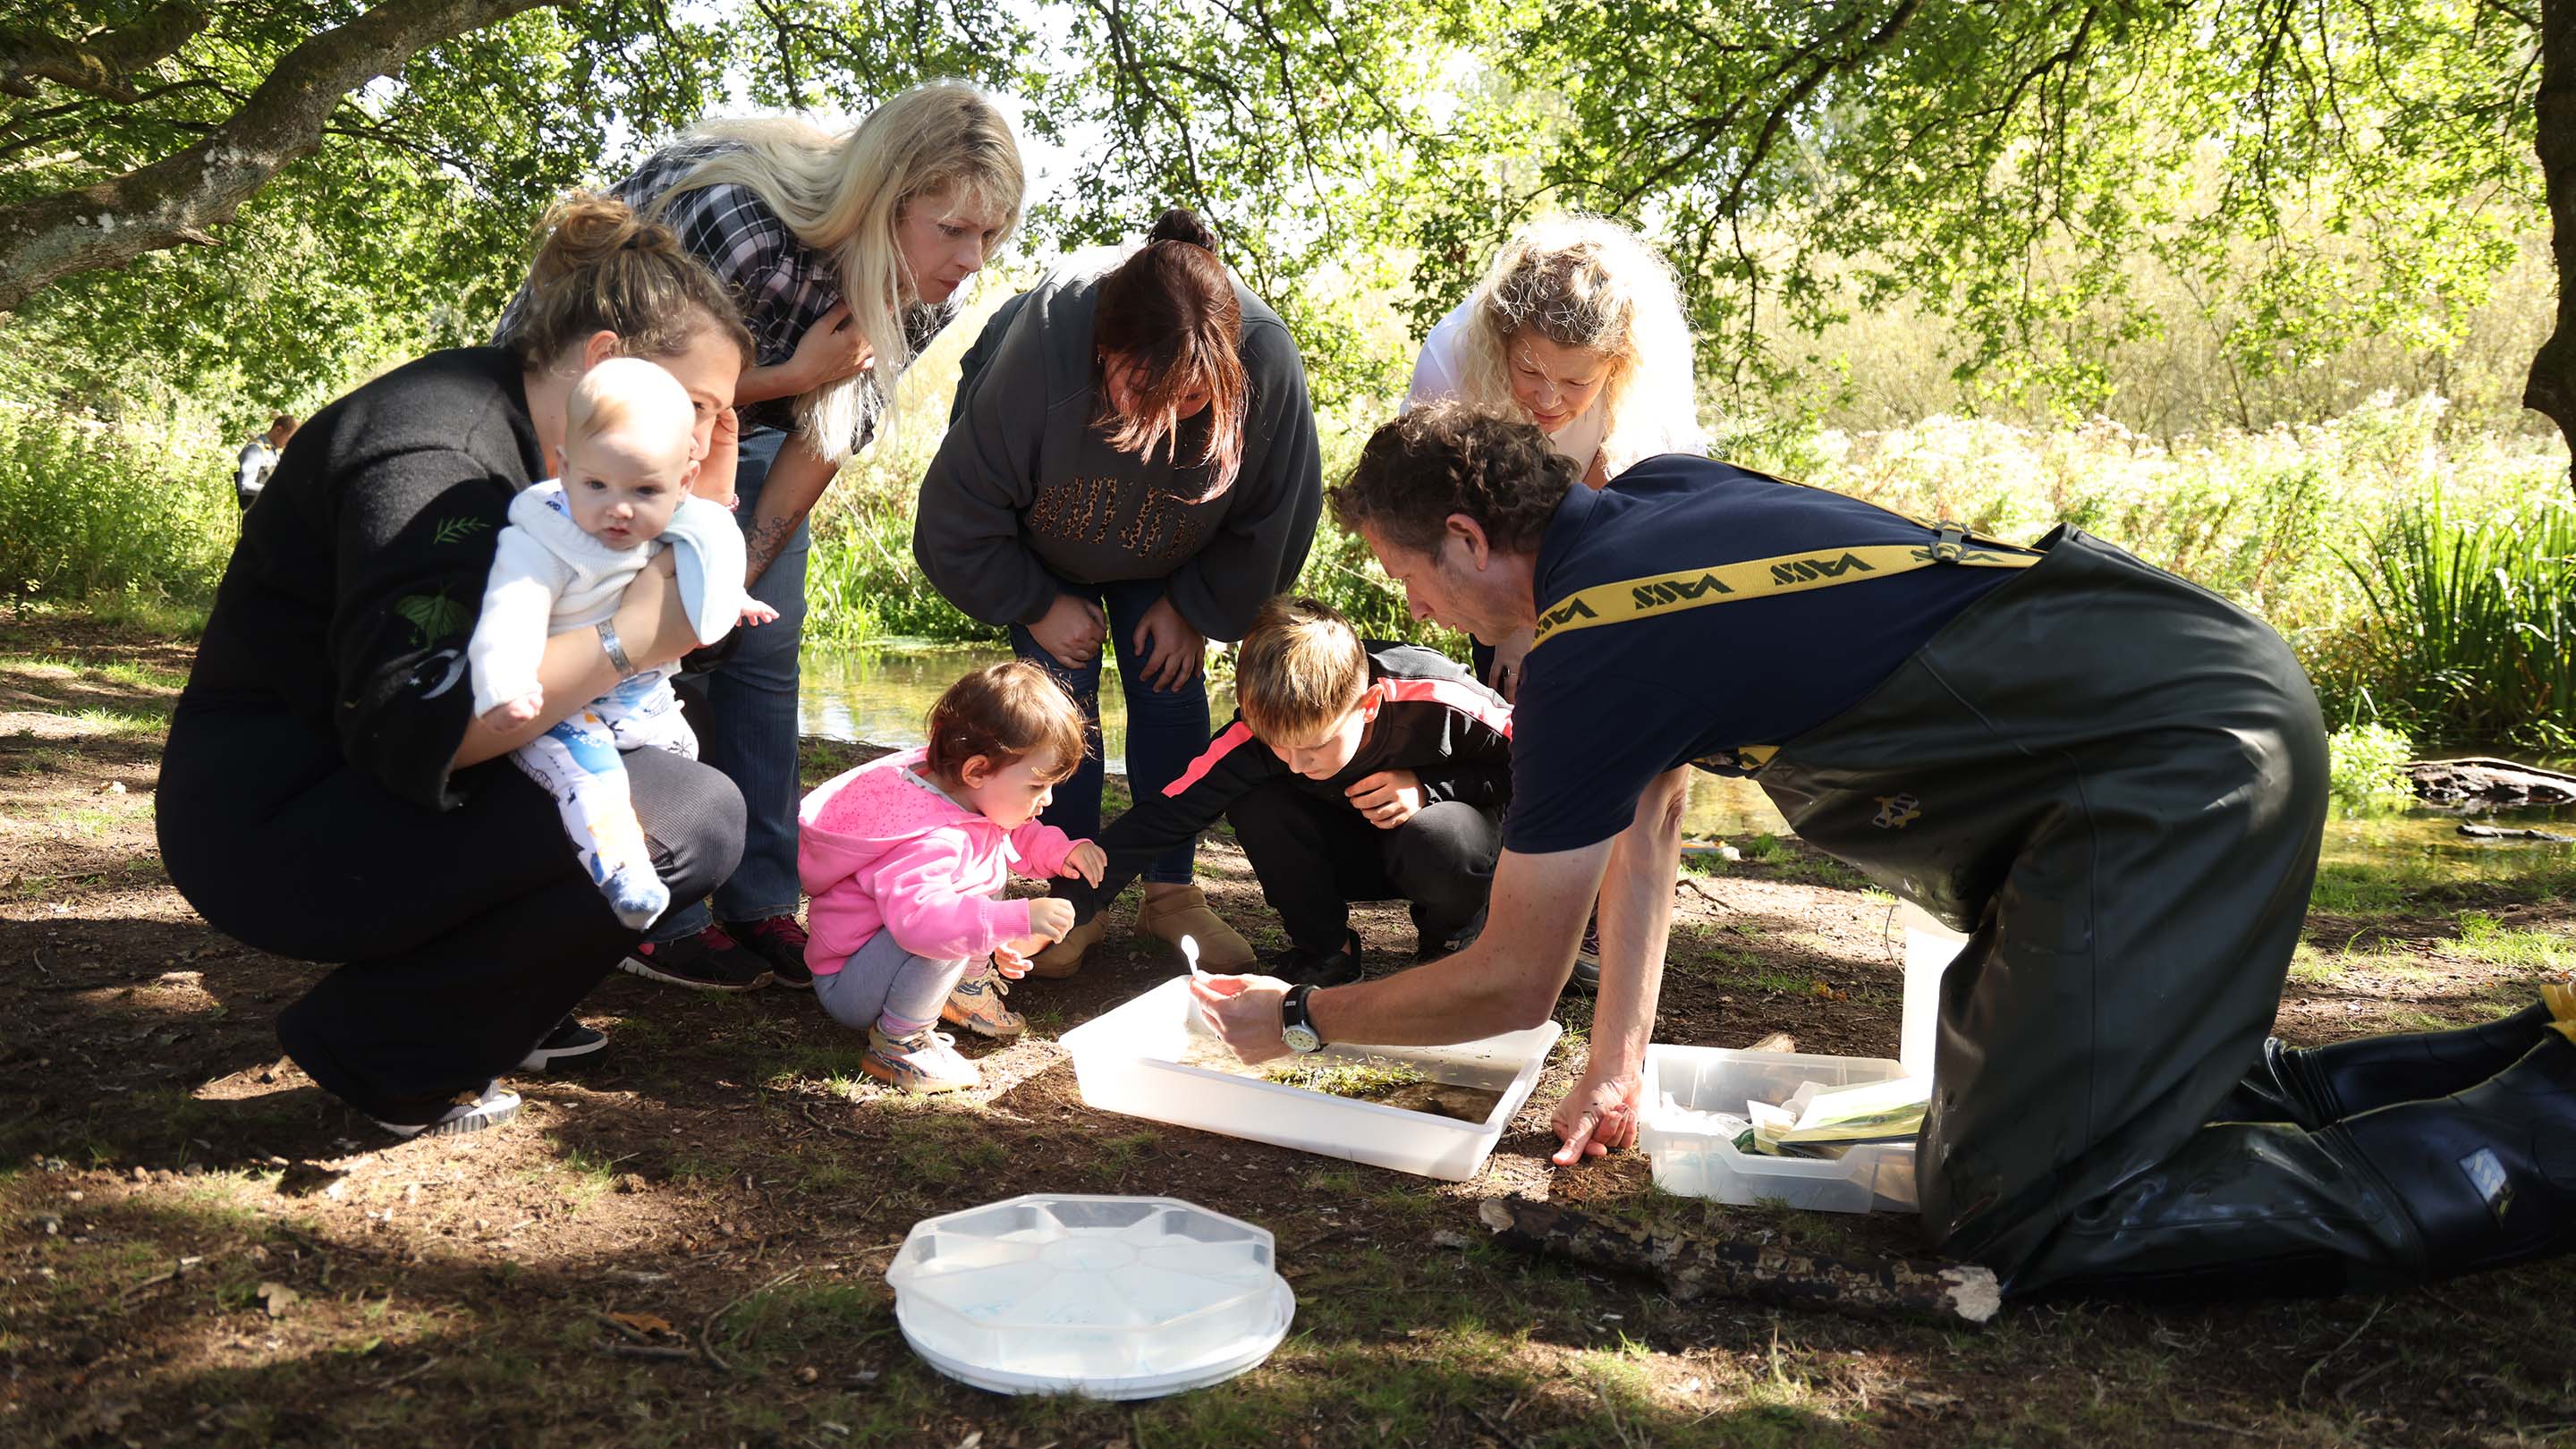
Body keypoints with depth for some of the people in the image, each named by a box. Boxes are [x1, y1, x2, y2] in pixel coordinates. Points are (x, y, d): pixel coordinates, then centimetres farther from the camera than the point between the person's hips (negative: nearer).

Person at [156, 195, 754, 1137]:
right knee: (696, 822, -22)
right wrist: (627, 639, -32)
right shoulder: (437, 455, -22)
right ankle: (381, 1046, -8)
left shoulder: (536, 447, 8)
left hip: (373, 795, 10)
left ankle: (496, 1009, 12)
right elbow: (403, 726, -32)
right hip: (274, 826, -10)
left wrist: (707, 501, 0)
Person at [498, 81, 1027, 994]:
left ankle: (760, 907, 6)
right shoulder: (743, 223, -39)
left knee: (764, 645, -1)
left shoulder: (925, 296, -19)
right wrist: (796, 376, -32)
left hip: (747, 404, 6)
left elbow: (828, 438, -9)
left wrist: (745, 571, -9)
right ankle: (655, 916, 0)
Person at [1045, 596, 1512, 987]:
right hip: (1349, 854, 2)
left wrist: (1427, 788, -29)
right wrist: (1071, 907, -35)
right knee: (1255, 804, -26)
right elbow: (1163, 815, -27)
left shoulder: (1438, 701, -34)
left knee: (1438, 840, -38)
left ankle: (1451, 936, -3)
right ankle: (1325, 947, -6)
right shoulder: (1254, 735, -29)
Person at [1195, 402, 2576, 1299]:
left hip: (2189, 758, -10)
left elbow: (1508, 983, -4)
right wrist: (1620, 1063, 20)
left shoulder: (1586, 656, -16)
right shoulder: (1651, 499, 12)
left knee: (2013, 1212, -12)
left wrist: (1295, 1017, 11)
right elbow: (1646, 827, 19)